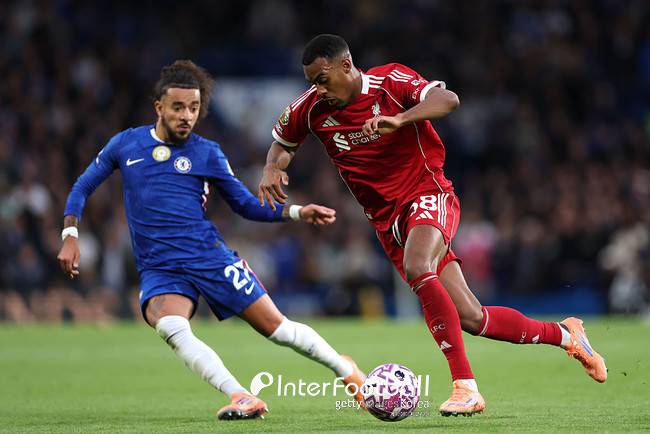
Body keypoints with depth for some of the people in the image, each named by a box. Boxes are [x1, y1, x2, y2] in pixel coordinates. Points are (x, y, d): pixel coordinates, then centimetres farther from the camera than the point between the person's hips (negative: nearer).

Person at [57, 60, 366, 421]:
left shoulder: (207, 153, 3)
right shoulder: (125, 144, 6)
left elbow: (248, 205, 9)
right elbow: (83, 188, 16)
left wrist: (298, 213, -4)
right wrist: (70, 237, 3)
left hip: (210, 258, 0)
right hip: (159, 271, 0)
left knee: (276, 327, -3)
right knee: (170, 327, -33)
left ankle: (347, 371, 23)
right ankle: (242, 399, -38)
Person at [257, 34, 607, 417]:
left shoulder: (389, 81, -14)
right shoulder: (310, 109, -1)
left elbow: (448, 100, -29)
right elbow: (283, 144, 18)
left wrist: (399, 119, -44)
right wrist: (272, 169, -5)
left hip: (428, 195, -5)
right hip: (388, 221, 5)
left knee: (417, 269, -36)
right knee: (471, 319, -1)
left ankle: (465, 386, -35)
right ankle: (563, 334, 23)